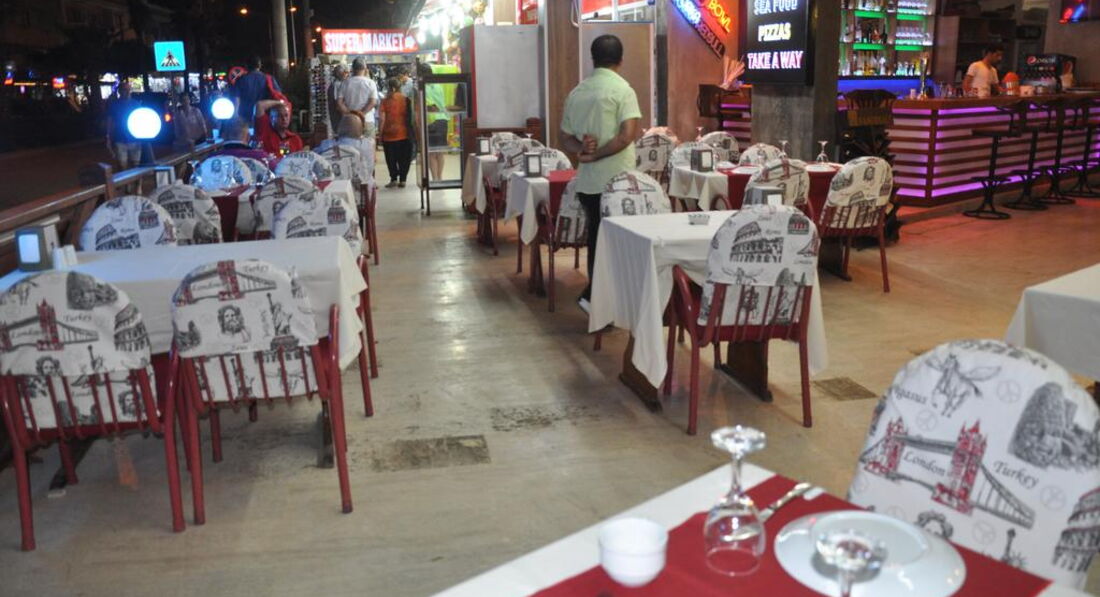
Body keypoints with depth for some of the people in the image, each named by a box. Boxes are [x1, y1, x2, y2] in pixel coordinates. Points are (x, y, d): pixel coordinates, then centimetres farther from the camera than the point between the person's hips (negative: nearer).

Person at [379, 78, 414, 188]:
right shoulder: (406, 99, 0)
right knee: (404, 159, 8)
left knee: (391, 158, 8)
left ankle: (394, 178, 1)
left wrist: (380, 132, -1)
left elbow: (382, 118, -7)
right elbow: (410, 116, 1)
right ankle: (402, 180, 6)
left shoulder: (385, 100, -3)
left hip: (388, 134, -1)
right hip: (404, 134, 1)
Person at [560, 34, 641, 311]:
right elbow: (628, 135, -19)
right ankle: (593, 295, 0)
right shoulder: (622, 90, -8)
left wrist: (582, 149, -5)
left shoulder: (576, 92, 11)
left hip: (586, 181, 6)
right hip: (616, 181, -6)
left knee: (596, 237, 15)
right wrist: (596, 154, -12)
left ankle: (596, 295, 21)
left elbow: (566, 138, 12)